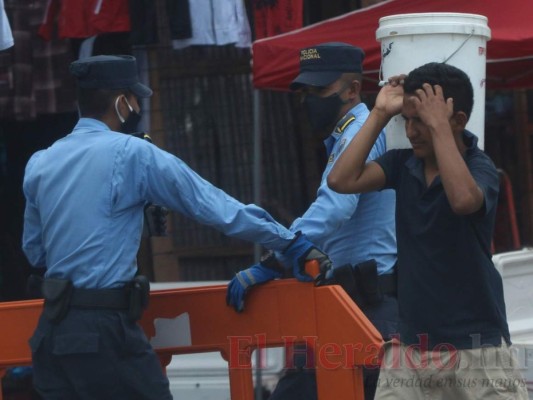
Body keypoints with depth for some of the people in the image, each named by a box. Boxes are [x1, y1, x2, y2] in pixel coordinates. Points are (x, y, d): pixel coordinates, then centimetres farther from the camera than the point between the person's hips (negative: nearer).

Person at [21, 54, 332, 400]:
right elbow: (212, 204, -5)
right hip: (104, 330, -7)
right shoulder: (131, 154, -7)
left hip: (51, 330, 7)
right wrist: (290, 242, 0)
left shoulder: (40, 164, 10)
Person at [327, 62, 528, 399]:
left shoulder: (481, 168, -11)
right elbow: (342, 180, -9)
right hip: (411, 345, 5)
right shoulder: (402, 164, 5)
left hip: (475, 347, -5)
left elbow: (463, 200, -35)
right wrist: (380, 114, -8)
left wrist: (438, 126, -29)